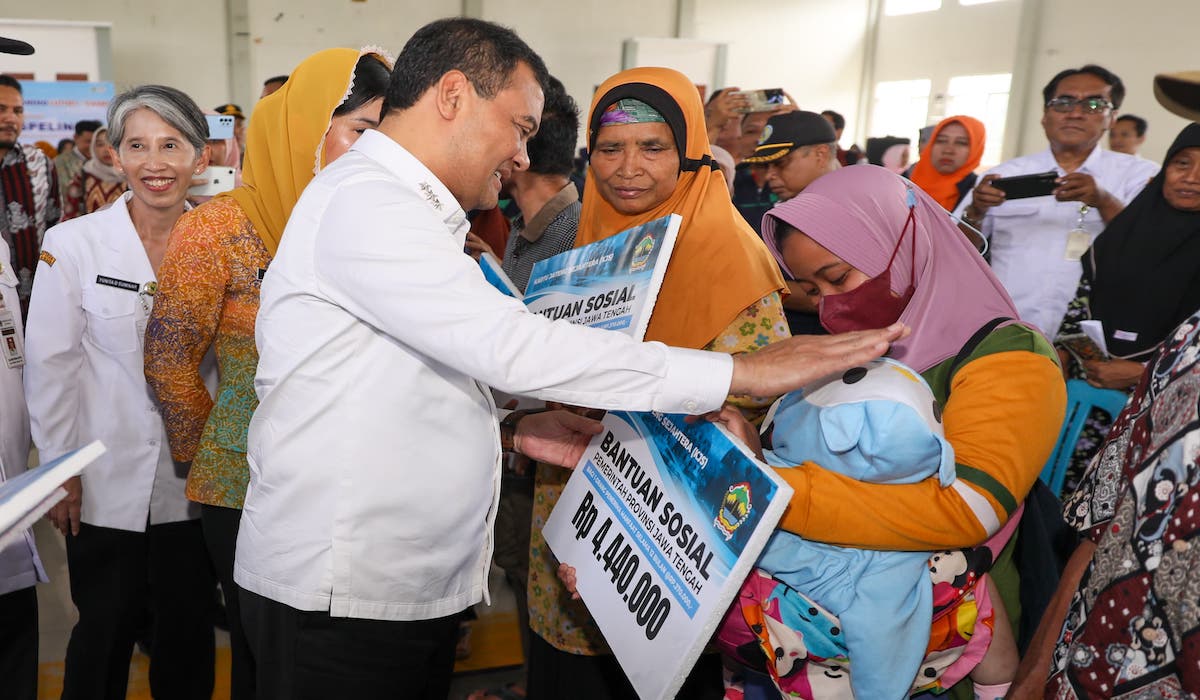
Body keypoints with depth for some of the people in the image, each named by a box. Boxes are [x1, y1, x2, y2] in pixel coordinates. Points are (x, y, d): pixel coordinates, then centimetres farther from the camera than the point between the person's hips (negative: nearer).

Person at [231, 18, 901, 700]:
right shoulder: (362, 201, -17)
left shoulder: (392, 207, 16)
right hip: (339, 599, -9)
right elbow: (511, 344, -27)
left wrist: (510, 429, 0)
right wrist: (739, 372, -25)